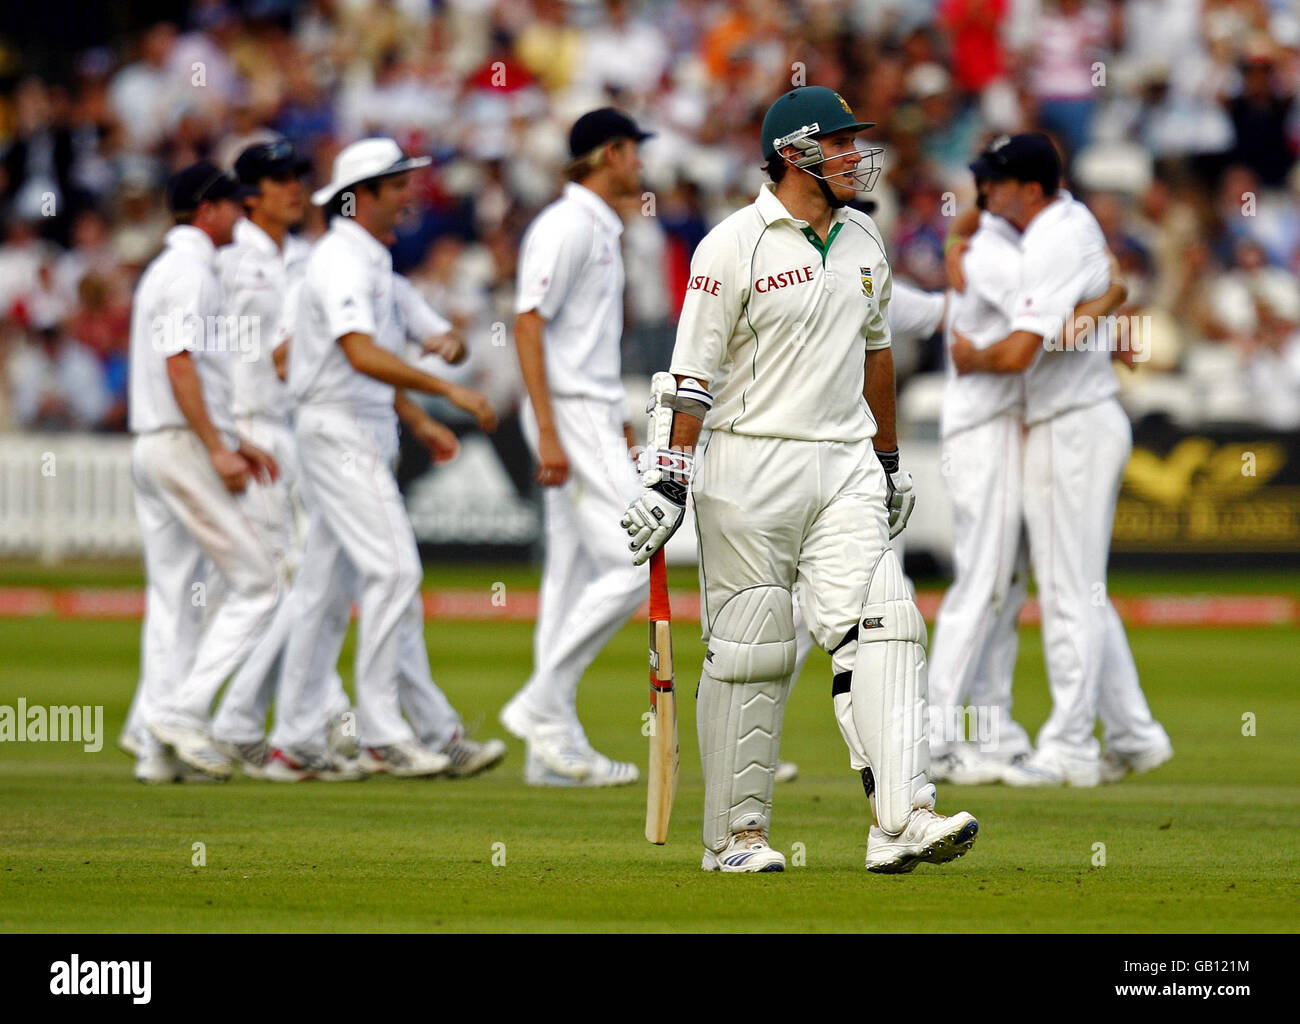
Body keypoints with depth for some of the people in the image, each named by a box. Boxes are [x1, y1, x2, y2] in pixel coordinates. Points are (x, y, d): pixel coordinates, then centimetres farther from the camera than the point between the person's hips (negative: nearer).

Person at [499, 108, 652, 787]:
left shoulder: (599, 228, 18)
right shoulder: (566, 226, -13)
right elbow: (528, 325, -19)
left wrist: (614, 420, 25)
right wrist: (549, 435, -24)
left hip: (594, 417, 10)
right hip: (571, 417, -10)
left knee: (576, 576, 8)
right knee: (635, 563, -15)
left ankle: (555, 745, 9)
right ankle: (542, 701, -11)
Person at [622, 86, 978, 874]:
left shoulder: (864, 240, 12)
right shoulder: (735, 247, -8)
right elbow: (694, 373, -9)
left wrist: (890, 461, 26)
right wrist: (667, 480, -15)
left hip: (845, 468, 5)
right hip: (751, 466, -5)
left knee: (879, 625, -10)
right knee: (751, 652, 0)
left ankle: (903, 818, -19)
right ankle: (736, 833, 10)